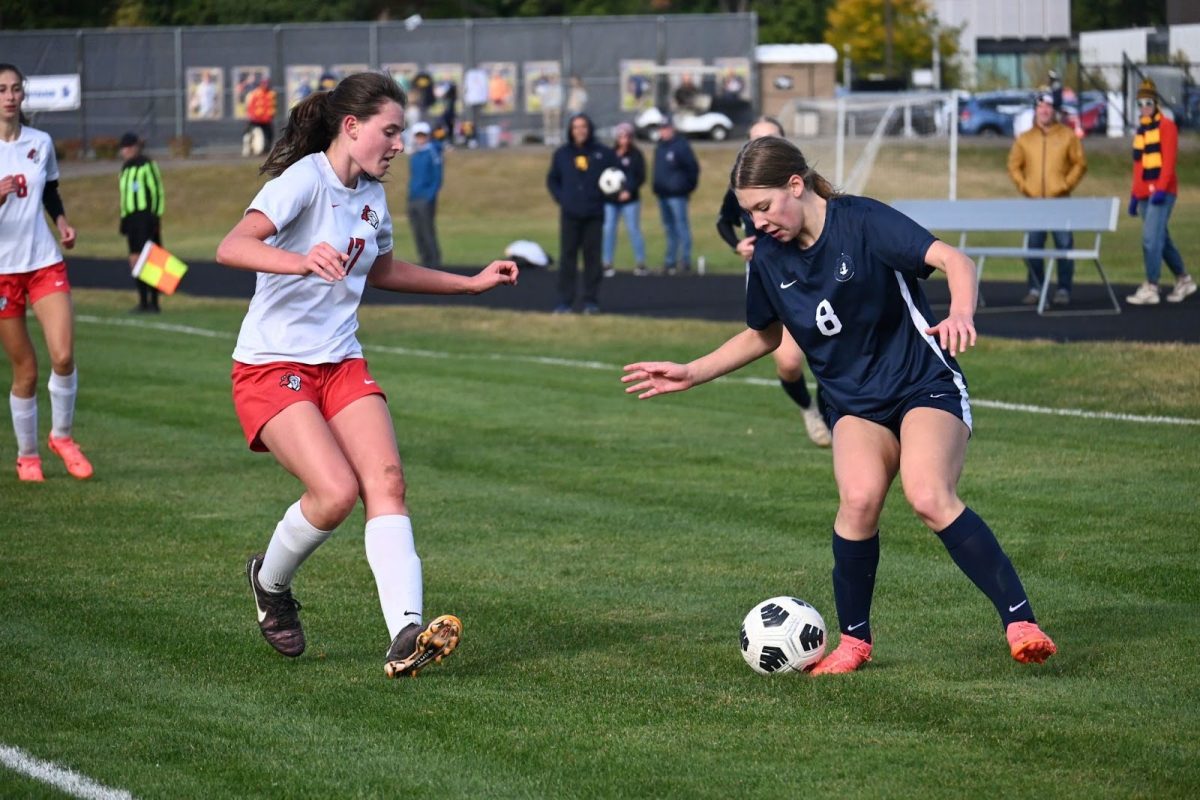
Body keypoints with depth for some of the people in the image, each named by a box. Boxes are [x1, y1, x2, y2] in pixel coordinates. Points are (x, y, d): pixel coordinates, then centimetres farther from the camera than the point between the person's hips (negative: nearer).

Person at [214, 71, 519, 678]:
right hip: (272, 366, -7)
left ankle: (405, 635, -27)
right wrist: (302, 260, -47)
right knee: (337, 490, -22)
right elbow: (231, 248, -29)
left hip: (341, 364, 7)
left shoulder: (372, 196, 11)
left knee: (386, 479, -16)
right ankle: (269, 581, 10)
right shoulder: (305, 180, -14)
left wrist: (471, 283, 29)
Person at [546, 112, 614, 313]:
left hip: (594, 214, -1)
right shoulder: (562, 154, 6)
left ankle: (591, 301, 7)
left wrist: (603, 196, -5)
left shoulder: (602, 153, 2)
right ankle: (565, 301, 1)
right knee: (567, 257, -1)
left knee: (592, 257, 2)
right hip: (569, 214, 1)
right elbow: (552, 179, 16)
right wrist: (560, 197, 0)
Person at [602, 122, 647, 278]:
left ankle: (641, 263, 5)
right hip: (610, 200, 3)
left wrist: (629, 190, -18)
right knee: (608, 230, 1)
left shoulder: (636, 155, -1)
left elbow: (641, 177, -5)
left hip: (629, 199, -3)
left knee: (633, 230, -3)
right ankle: (607, 264, 8)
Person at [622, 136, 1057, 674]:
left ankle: (1020, 621, -24)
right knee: (859, 497, -26)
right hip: (855, 402, 4)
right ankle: (853, 639, -8)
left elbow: (953, 260, -26)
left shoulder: (863, 222, -16)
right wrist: (693, 373, 14)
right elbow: (764, 334, 21)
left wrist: (961, 313, -46)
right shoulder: (768, 259, 2)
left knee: (929, 497, -30)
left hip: (925, 384, -4)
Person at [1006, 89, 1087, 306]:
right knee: (1033, 247, 2)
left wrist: (1066, 185, -8)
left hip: (1060, 201, -2)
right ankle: (1035, 289, 9)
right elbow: (1014, 166, 12)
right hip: (1033, 202, 2)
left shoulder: (1068, 136, 4)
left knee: (1064, 245, -4)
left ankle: (1064, 290, 0)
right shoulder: (1024, 139, 10)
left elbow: (1080, 164, 3)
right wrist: (1023, 186, -2)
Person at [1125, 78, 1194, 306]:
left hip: (1161, 192, -8)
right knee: (1162, 240, 12)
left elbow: (1169, 159, -14)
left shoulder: (1166, 125, -6)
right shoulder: (1140, 130, 17)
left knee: (1151, 238, -14)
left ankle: (1151, 288, -13)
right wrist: (1134, 195, 16)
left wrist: (1161, 188, -22)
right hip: (1145, 193, 8)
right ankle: (1184, 281, 24)